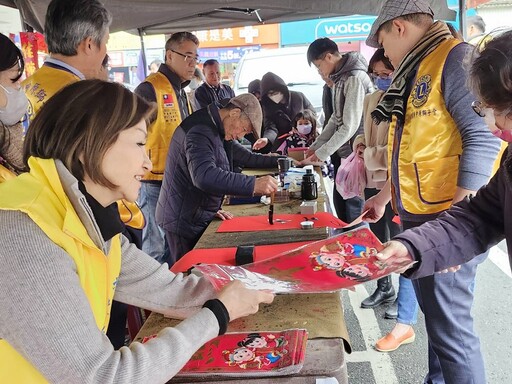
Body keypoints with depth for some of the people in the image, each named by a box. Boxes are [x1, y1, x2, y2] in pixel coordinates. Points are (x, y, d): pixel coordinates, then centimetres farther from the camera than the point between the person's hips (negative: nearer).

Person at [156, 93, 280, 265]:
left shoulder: (218, 130, 11)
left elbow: (247, 157, 20)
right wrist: (253, 185, -42)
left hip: (199, 217, 10)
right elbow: (204, 177, -38)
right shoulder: (200, 131, -22)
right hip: (184, 220, -10)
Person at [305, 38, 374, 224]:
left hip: (354, 153, -9)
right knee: (339, 200, 16)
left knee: (352, 203, 0)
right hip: (341, 151, 9)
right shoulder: (340, 77, 10)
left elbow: (350, 126, -21)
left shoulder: (355, 78, -19)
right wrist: (316, 145, 9)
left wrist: (322, 153, -15)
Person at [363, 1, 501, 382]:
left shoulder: (454, 57, -11)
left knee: (450, 328, -1)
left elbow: (484, 138, -21)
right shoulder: (417, 70, 18)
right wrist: (384, 197, 29)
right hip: (419, 219, 9)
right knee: (437, 317, 19)